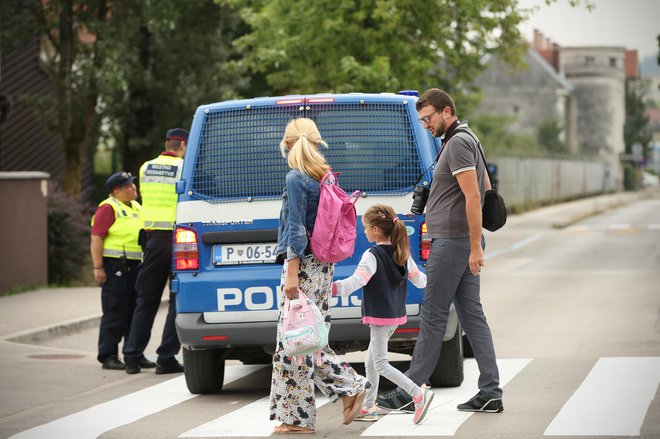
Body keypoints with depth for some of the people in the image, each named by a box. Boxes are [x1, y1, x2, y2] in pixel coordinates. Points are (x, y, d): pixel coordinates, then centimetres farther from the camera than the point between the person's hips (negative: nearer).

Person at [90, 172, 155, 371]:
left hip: (135, 267, 8)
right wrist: (98, 268, -19)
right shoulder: (108, 208, -8)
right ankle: (108, 356, -2)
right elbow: (96, 239, -14)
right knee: (114, 314, -6)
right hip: (116, 267, -8)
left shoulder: (136, 208, 18)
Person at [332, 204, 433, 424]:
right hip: (396, 315, 9)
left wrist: (331, 288, -32)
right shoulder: (403, 254, 8)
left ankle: (419, 394, -17)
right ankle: (368, 406, 20)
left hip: (380, 316, -9)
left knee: (380, 364, -6)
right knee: (371, 362, 17)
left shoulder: (372, 256, -15)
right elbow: (419, 280, 18)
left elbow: (357, 281, -28)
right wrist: (429, 279, 40)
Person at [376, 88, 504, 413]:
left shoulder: (458, 143, -14)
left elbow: (473, 196, -21)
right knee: (472, 316, 6)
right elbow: (486, 188, 28)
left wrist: (475, 246, -23)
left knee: (432, 317, -5)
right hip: (463, 242, 10)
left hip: (452, 242, -10)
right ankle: (490, 393, 3)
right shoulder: (467, 140, 19)